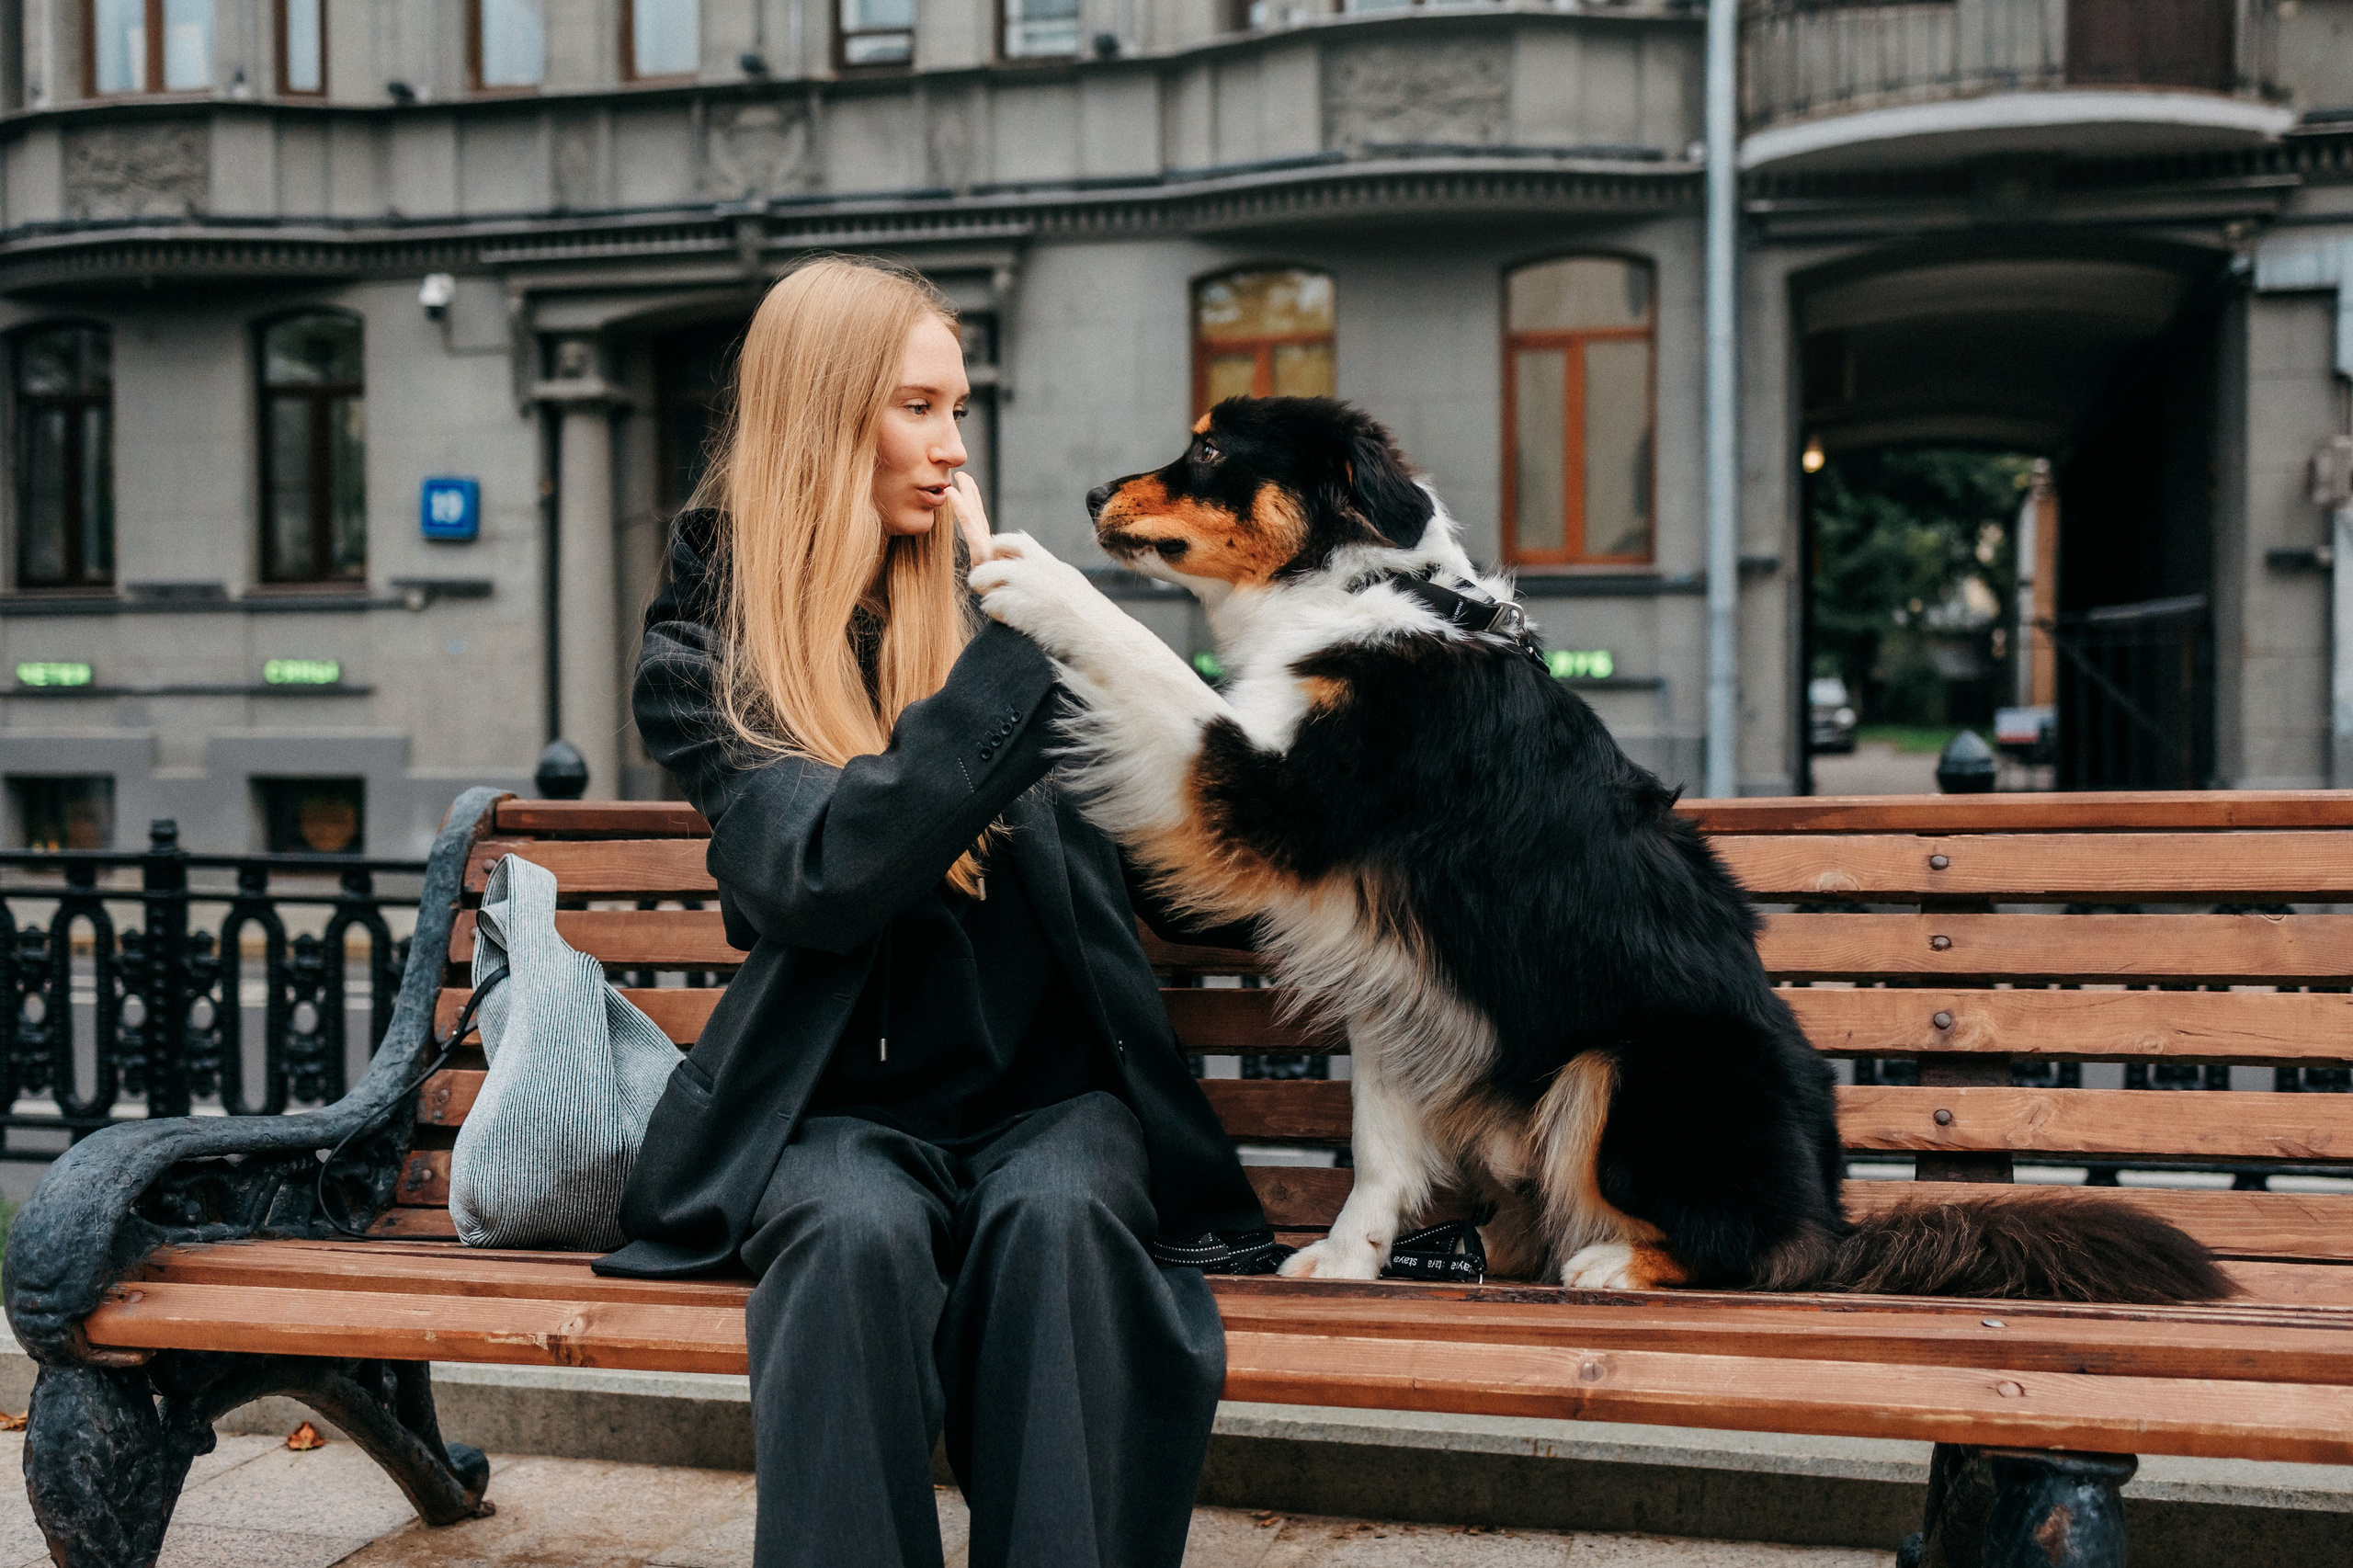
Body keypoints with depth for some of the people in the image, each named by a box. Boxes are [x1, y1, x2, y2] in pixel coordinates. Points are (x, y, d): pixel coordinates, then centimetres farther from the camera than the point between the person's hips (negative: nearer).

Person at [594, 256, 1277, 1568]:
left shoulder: (996, 611, 12)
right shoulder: (703, 658, 3)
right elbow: (829, 880, -16)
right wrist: (1015, 656, -15)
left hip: (1047, 1086, 2)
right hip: (842, 1103, -2)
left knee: (1054, 1219, -31)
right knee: (859, 1236, -34)